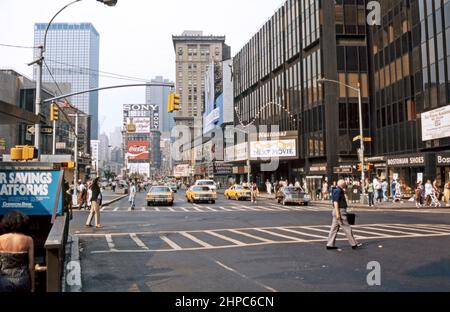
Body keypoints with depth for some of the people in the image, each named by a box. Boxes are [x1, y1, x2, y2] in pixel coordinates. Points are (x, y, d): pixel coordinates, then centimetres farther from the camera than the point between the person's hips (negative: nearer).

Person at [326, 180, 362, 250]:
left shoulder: (339, 191, 18)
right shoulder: (338, 191, -14)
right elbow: (335, 202, -20)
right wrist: (337, 213, -24)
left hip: (339, 212, 10)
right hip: (340, 211, -10)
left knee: (335, 228, 8)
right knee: (347, 228, -2)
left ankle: (330, 245, 8)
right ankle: (354, 244, 6)